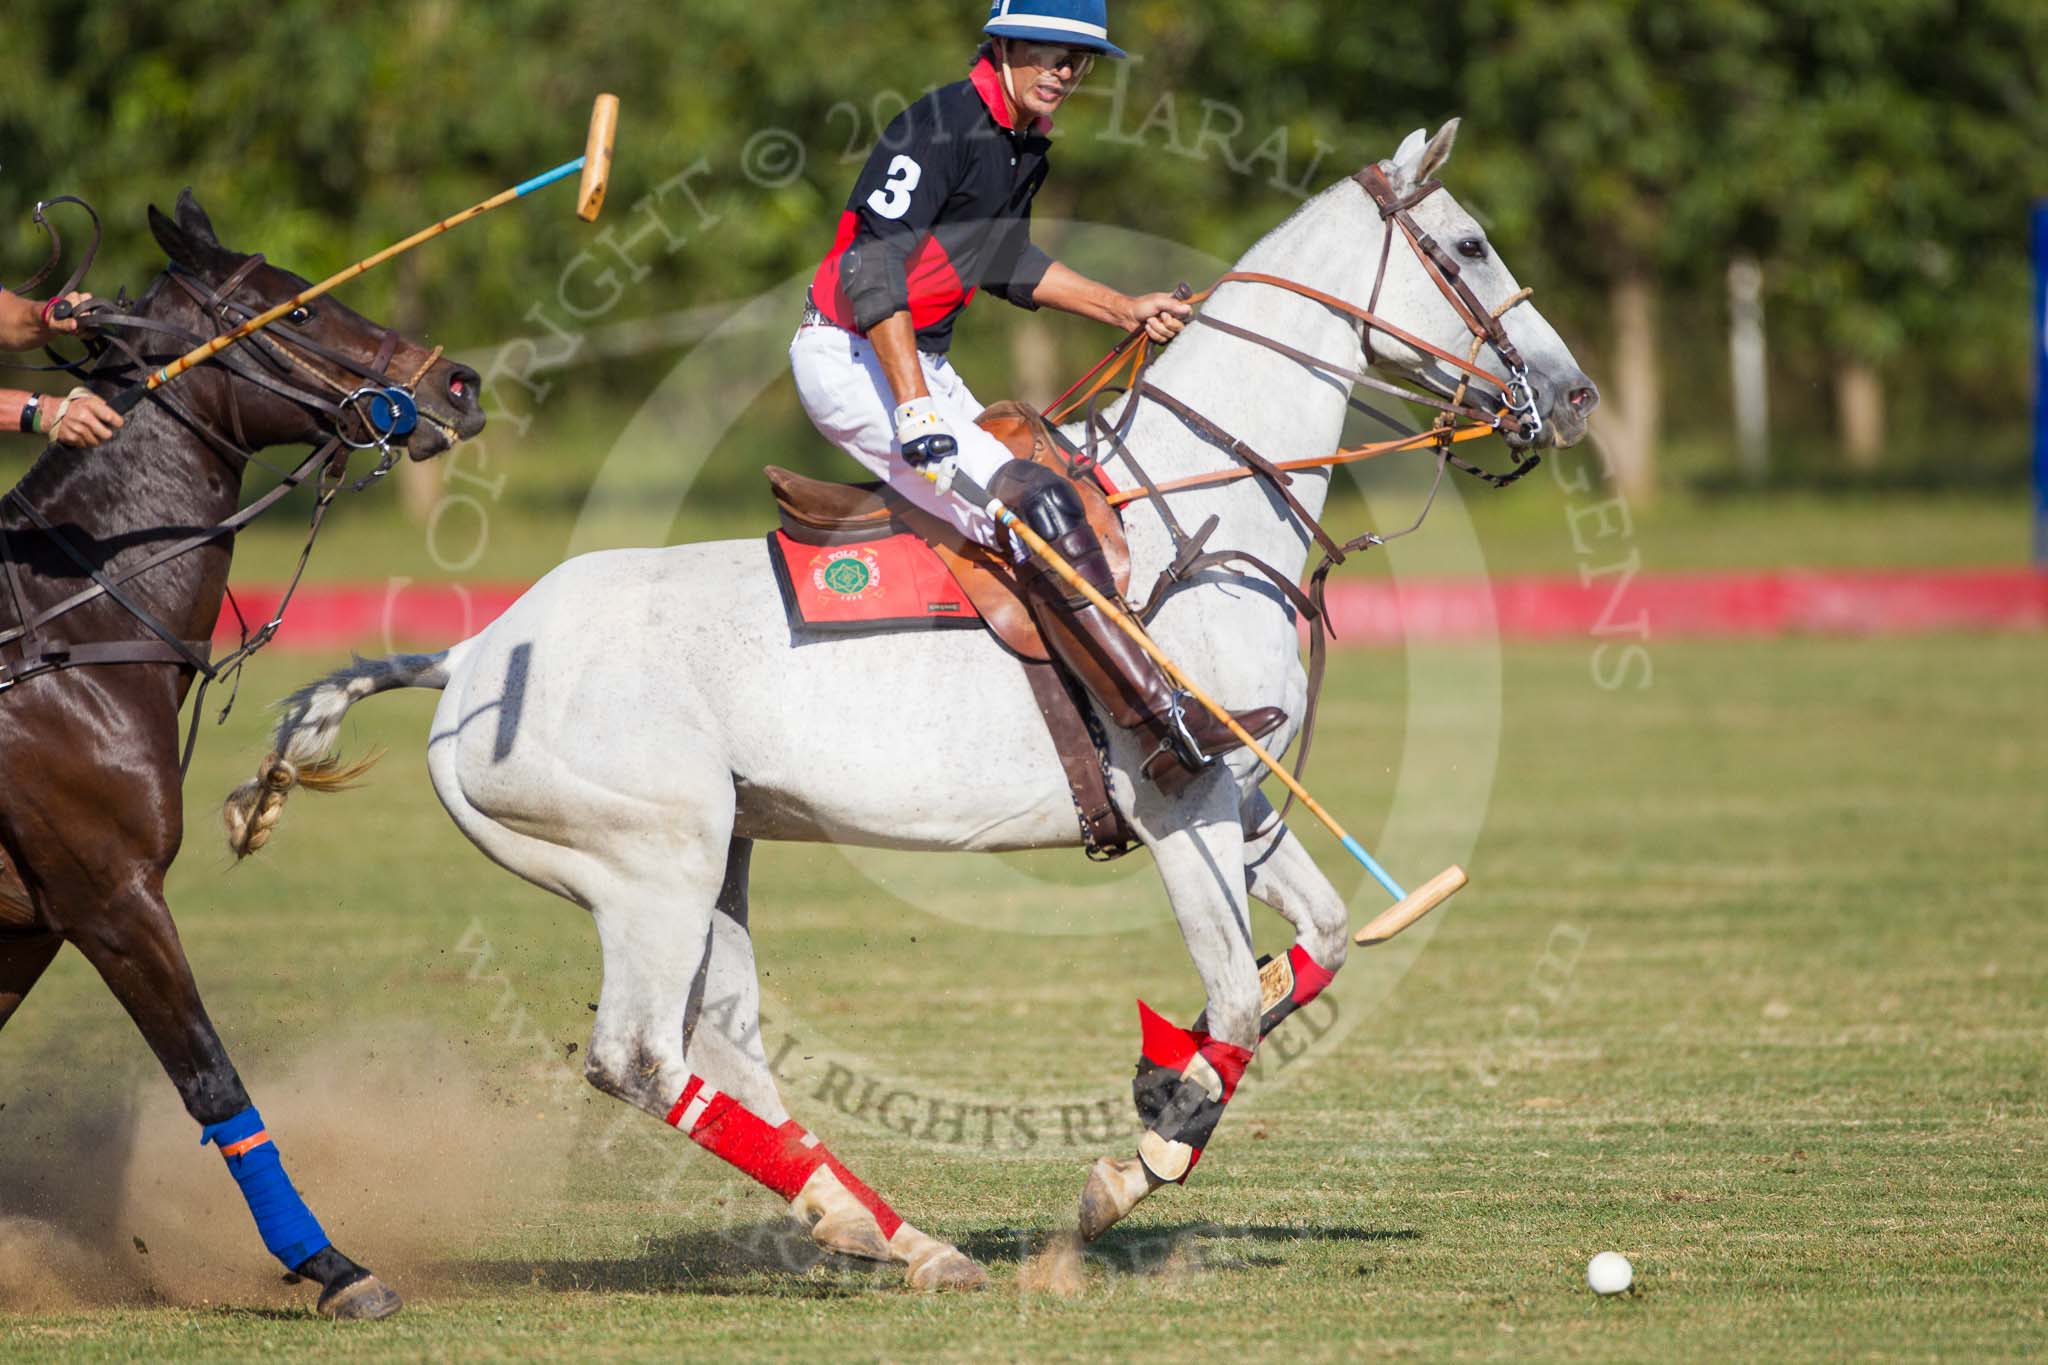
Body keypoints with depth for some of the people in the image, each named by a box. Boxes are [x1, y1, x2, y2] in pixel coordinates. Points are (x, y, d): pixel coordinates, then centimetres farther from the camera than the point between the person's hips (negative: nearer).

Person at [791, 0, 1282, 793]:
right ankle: (1169, 727, -23)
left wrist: (1123, 310, 22)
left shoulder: (1025, 147, 10)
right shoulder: (939, 132, -19)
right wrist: (917, 408, -33)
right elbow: (870, 270, -26)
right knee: (1034, 505, -20)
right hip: (850, 361, -11)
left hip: (920, 363, 11)